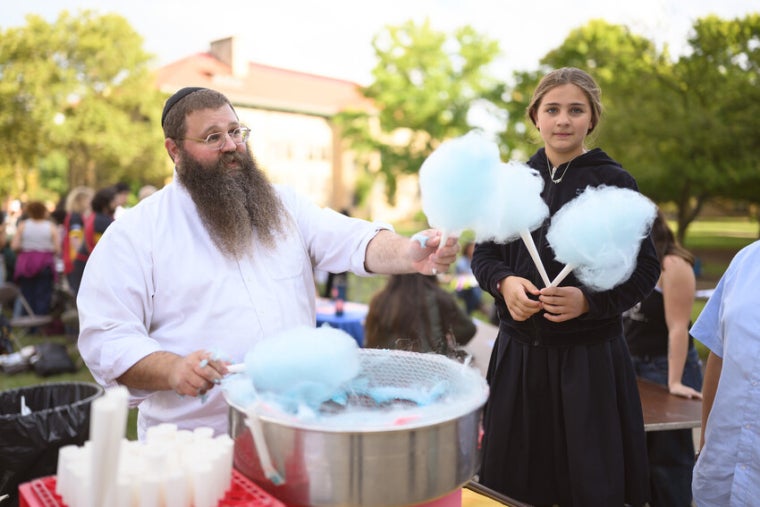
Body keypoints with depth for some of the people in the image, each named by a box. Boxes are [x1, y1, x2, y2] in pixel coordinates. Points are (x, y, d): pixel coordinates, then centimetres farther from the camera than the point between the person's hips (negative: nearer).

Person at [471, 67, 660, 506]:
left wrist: (588, 300, -21)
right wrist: (505, 283, -12)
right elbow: (484, 255, 9)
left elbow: (645, 270, -5)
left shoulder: (616, 183, -3)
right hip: (518, 353, 4)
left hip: (590, 359, -3)